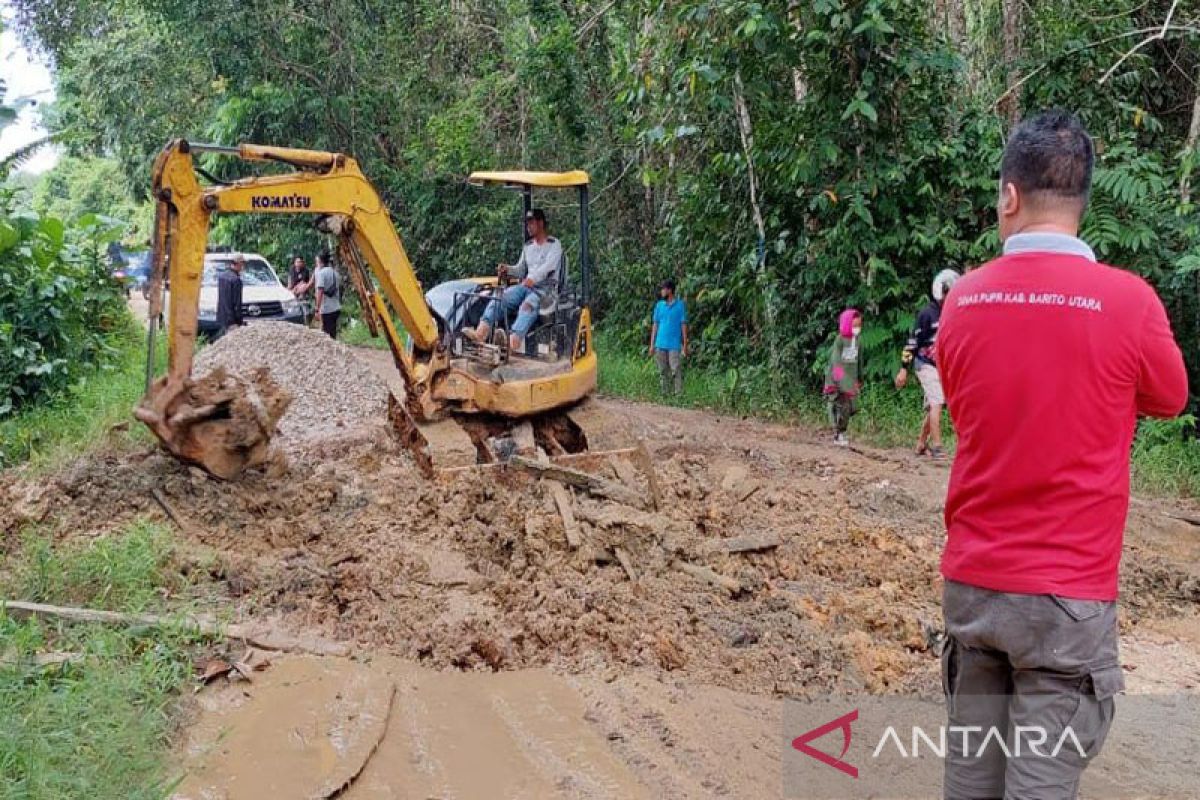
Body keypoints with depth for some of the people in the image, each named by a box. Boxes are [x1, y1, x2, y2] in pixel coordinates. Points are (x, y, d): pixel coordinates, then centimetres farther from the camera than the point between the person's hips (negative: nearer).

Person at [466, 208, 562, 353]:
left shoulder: (554, 245, 2)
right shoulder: (528, 246, 23)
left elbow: (548, 267, -15)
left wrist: (533, 278, -33)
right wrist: (508, 269, -1)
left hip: (546, 288, -6)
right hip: (525, 286, 6)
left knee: (528, 305, -38)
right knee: (500, 298, -23)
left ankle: (513, 343, -61)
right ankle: (481, 332, -45)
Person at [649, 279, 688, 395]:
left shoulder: (680, 305, -1)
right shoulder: (659, 305, 9)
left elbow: (684, 325, 0)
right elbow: (655, 325, 11)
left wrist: (685, 345, -4)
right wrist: (652, 344, 7)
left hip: (675, 345, -4)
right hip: (660, 345, 4)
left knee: (676, 371, -8)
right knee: (663, 372, 7)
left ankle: (679, 394, -5)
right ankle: (665, 393, 15)